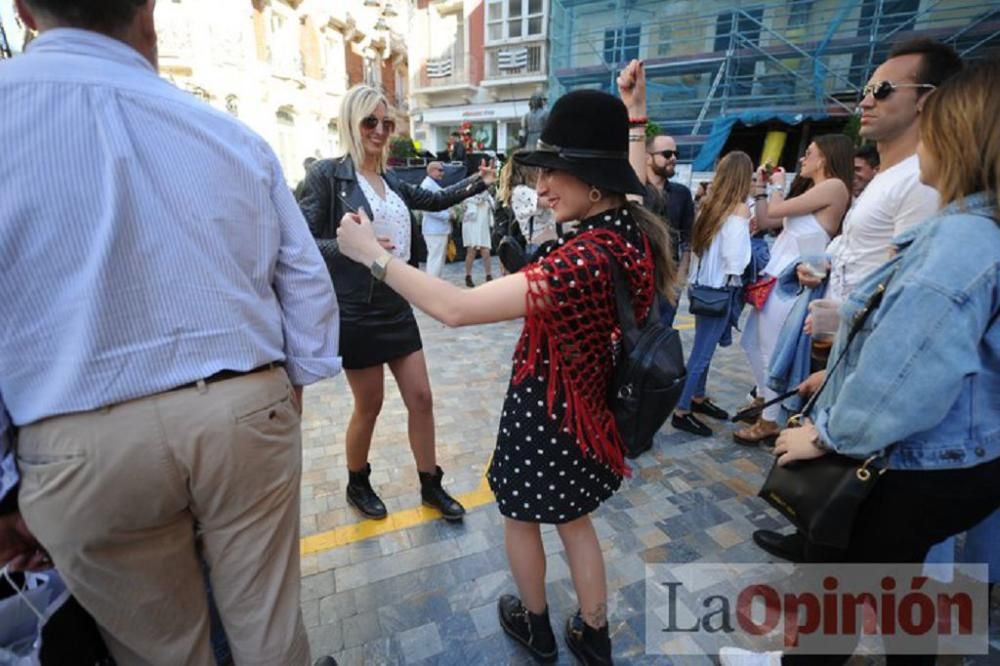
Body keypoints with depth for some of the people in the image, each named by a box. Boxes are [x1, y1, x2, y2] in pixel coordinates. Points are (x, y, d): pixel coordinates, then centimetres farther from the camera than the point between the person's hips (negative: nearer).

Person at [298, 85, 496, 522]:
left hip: (397, 305, 6)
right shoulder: (328, 174, -7)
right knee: (369, 404, 8)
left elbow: (436, 200, 25)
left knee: (420, 397, 8)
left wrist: (478, 183, 12)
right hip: (355, 311, -6)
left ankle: (431, 486, 28)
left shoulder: (392, 182, 10)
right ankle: (357, 485, 35)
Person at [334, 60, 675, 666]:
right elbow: (633, 181, 21)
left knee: (521, 517, 21)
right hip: (590, 404, 8)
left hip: (546, 411, -8)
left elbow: (456, 308, -35)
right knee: (576, 519, 26)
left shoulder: (583, 258, -33)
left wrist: (373, 254, -24)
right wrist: (634, 118, 25)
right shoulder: (635, 230, -7)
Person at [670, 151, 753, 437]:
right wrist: (748, 235, 0)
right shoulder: (740, 209, -13)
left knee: (703, 348, 19)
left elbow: (698, 246, 5)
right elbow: (736, 260, -16)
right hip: (721, 289, -8)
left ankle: (698, 398, 33)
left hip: (703, 285, 8)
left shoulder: (709, 204, 6)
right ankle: (681, 412, 7)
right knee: (702, 351, -1)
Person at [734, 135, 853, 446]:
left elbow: (774, 211, -13)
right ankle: (763, 399, 32)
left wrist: (778, 185, 6)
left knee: (773, 351, -3)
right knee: (752, 341, 17)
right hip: (775, 276, 10)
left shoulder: (835, 186, -8)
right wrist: (761, 187, 17)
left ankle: (770, 422, 10)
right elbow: (763, 221, 18)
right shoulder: (815, 193, 18)